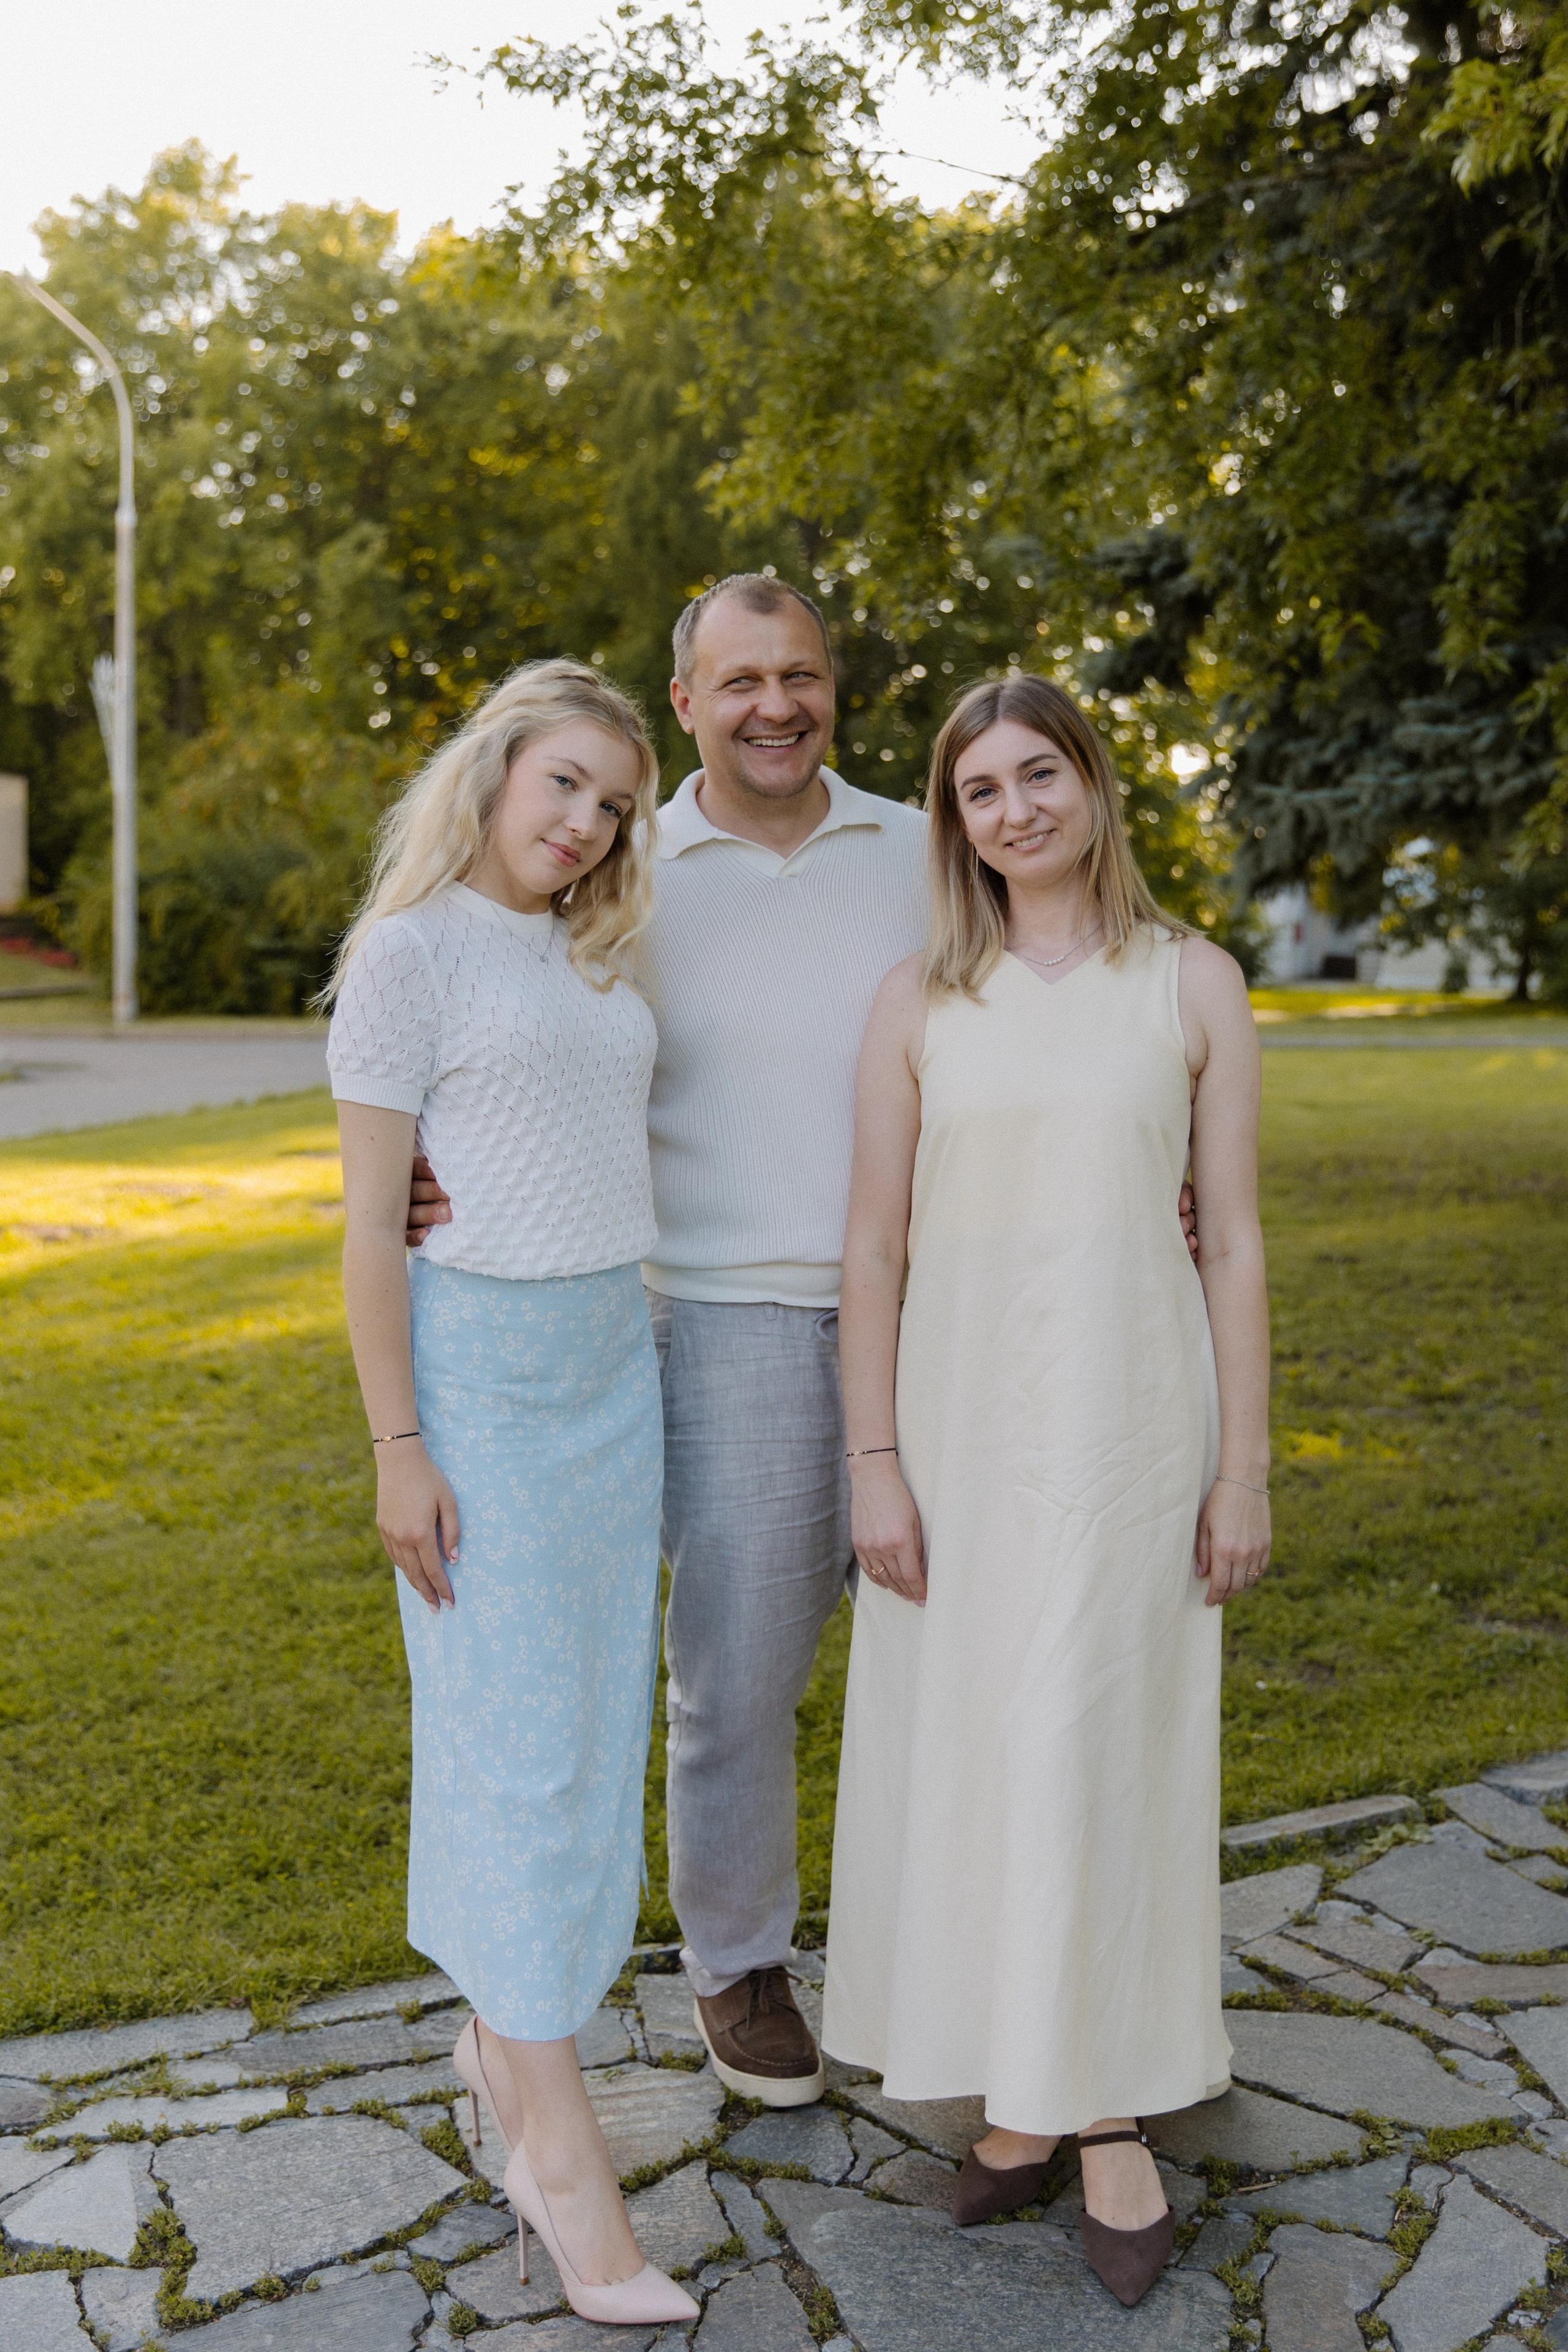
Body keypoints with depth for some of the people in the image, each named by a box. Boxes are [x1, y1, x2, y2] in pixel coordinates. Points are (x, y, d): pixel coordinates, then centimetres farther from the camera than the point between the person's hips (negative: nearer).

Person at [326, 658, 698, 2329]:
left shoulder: (583, 964, 13)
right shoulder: (409, 955, -8)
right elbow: (369, 1219, -11)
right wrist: (397, 1449, -14)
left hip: (614, 1359, 7)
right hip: (481, 1363, -7)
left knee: (591, 1713, 10)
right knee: (515, 1729, -5)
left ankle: (502, 2029, 27)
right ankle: (558, 2135, 2)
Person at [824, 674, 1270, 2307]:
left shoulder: (1193, 984, 0)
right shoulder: (918, 1003, 2)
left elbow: (1234, 1242, 0)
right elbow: (872, 1251, 1)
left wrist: (1243, 1469, -3)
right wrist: (875, 1469, -5)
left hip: (1129, 1410, -1)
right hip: (959, 1412, 2)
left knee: (1110, 1753, 4)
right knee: (968, 1752, 7)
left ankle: (1112, 2117, 21)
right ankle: (1021, 2092, 25)